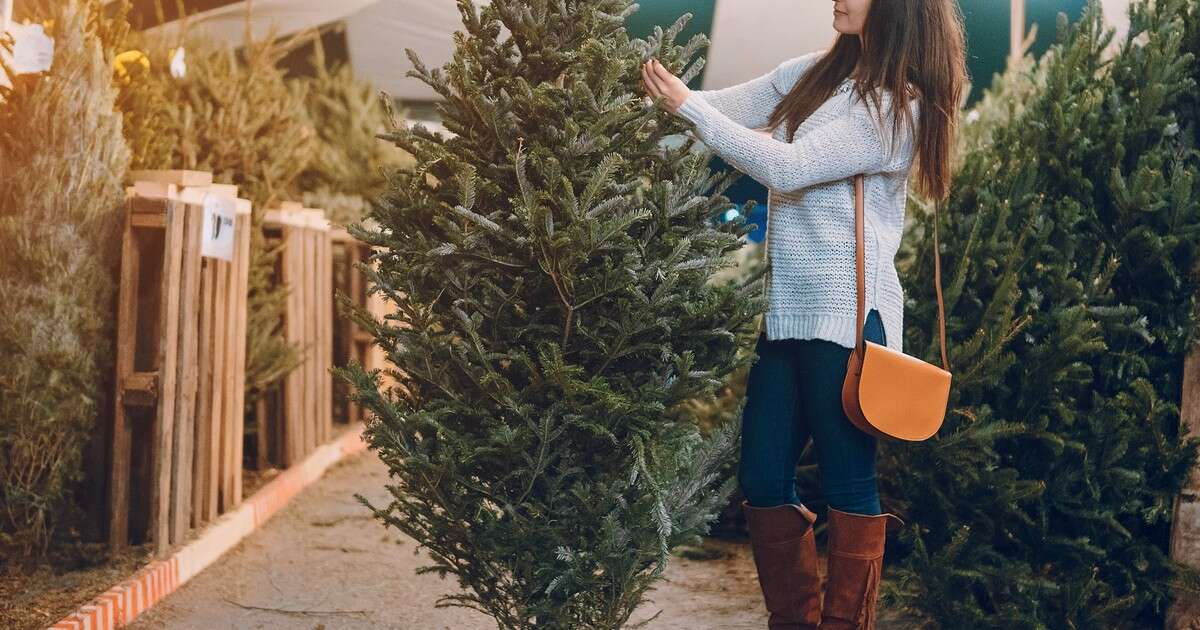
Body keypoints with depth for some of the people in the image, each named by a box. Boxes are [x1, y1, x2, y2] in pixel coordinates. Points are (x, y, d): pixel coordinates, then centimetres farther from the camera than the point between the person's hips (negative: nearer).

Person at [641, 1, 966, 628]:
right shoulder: (817, 73, 10)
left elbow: (787, 167, -19)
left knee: (849, 483, 2)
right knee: (761, 482, 11)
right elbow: (730, 107, 11)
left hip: (847, 317, -7)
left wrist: (689, 106, -17)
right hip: (788, 311, 8)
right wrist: (661, 90, -6)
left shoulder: (900, 105, -12)